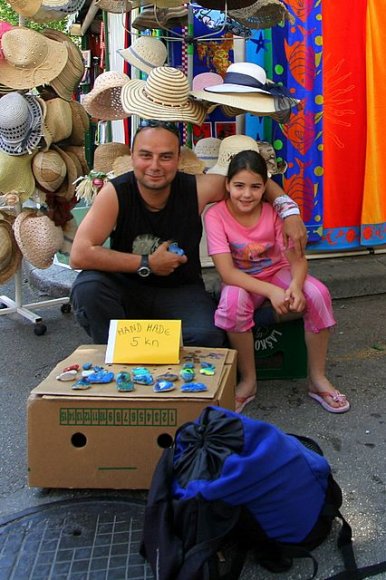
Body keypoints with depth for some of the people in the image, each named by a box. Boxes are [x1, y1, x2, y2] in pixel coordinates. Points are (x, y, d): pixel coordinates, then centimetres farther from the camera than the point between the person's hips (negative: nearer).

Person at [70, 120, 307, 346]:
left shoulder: (197, 189, -14)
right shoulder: (115, 193, -18)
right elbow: (79, 255, -27)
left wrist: (289, 211, -13)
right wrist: (147, 263, -24)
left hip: (180, 290, 0)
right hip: (127, 286, 0)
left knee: (208, 336, -30)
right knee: (88, 287, -30)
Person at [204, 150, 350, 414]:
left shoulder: (274, 211, -14)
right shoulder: (216, 215, -20)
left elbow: (297, 258, -15)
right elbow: (227, 272, -26)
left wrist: (295, 285, -39)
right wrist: (271, 292, -38)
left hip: (277, 273, 2)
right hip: (241, 282, -2)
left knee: (318, 293, -26)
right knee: (233, 302, -37)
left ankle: (317, 378, -8)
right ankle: (248, 381, -15)